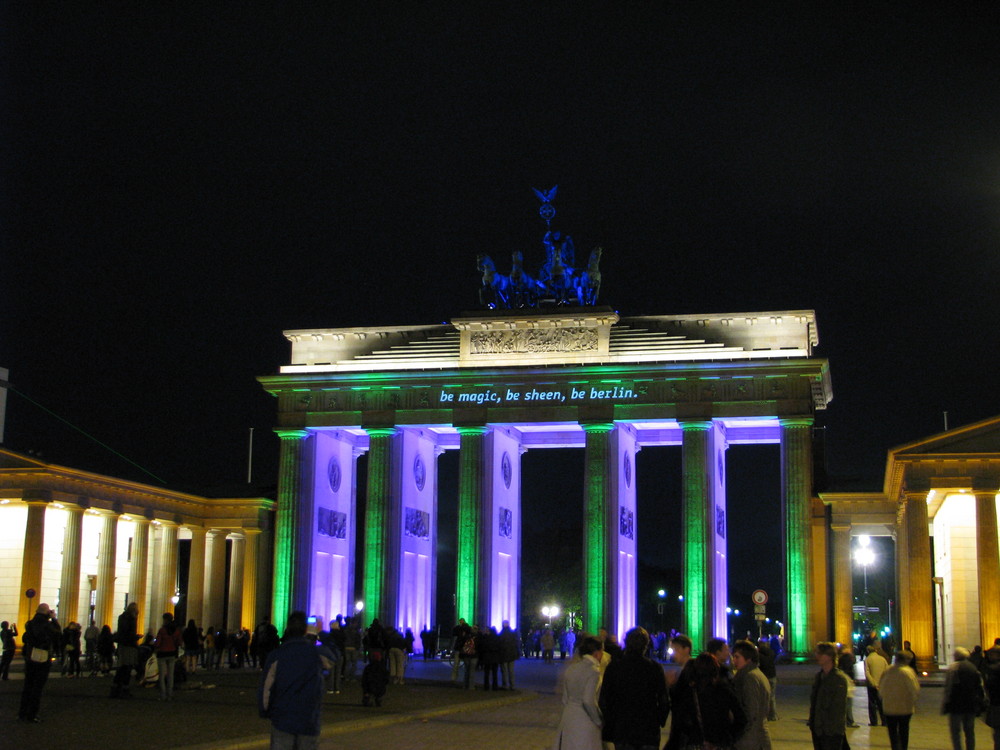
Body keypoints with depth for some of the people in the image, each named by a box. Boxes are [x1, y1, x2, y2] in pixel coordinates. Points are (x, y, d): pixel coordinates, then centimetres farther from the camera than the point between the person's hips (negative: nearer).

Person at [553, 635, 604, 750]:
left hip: (568, 718, 7)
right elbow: (589, 701, -22)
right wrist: (599, 721, -10)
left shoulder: (570, 669, 7)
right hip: (585, 722, -7)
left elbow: (565, 699, 11)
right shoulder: (593, 671, -15)